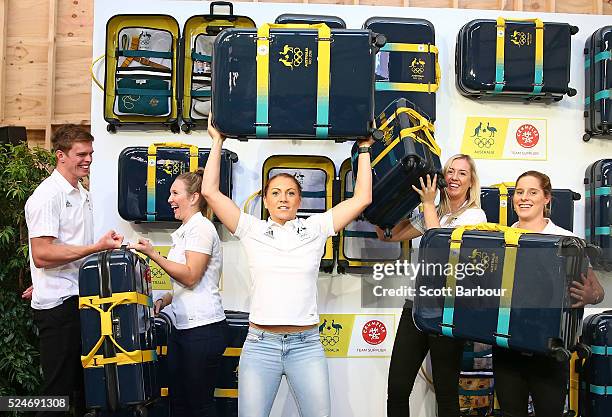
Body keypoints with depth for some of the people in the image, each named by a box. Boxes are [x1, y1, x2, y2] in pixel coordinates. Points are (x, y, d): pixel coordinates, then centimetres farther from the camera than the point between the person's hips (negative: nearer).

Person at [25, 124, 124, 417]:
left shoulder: (82, 194, 15)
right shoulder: (47, 195, -13)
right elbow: (41, 255, -21)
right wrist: (97, 247, -23)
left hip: (81, 299, 8)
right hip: (58, 305, -8)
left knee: (84, 382, 14)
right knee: (59, 386, 0)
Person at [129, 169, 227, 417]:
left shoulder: (201, 227, -11)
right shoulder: (185, 231, 19)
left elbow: (190, 276, -18)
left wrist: (152, 254, -17)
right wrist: (165, 299, 10)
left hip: (204, 329, -9)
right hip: (183, 328, 9)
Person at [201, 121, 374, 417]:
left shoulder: (315, 229, 7)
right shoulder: (252, 230, 6)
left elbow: (361, 198, 5)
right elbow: (210, 192, 0)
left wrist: (364, 148, 10)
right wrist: (217, 142, 5)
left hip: (306, 345, 1)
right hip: (260, 344, 0)